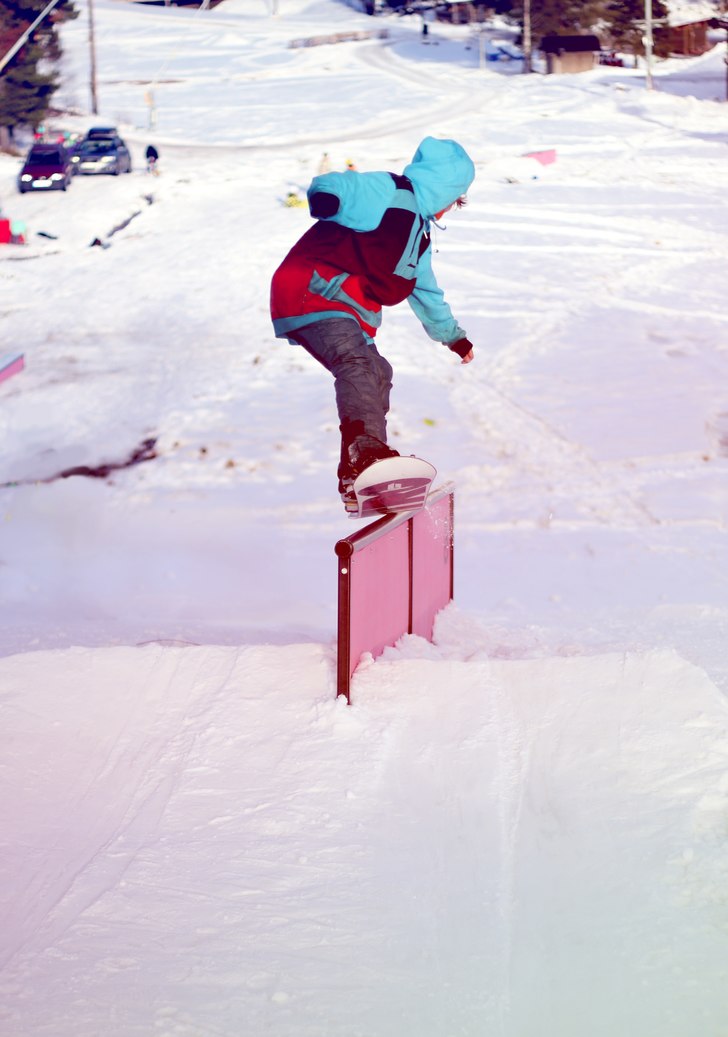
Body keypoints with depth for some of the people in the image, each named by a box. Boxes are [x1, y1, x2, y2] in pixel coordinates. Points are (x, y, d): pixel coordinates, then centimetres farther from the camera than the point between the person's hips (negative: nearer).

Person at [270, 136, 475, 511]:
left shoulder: (418, 232, 27)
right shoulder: (386, 192, -4)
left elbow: (425, 292, 41)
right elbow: (338, 187, -19)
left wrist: (452, 335, 50)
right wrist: (326, 197, -40)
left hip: (346, 312, 11)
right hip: (312, 291, -11)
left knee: (376, 374, 16)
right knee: (355, 361, -32)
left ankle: (355, 478, 20)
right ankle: (365, 449, -54)